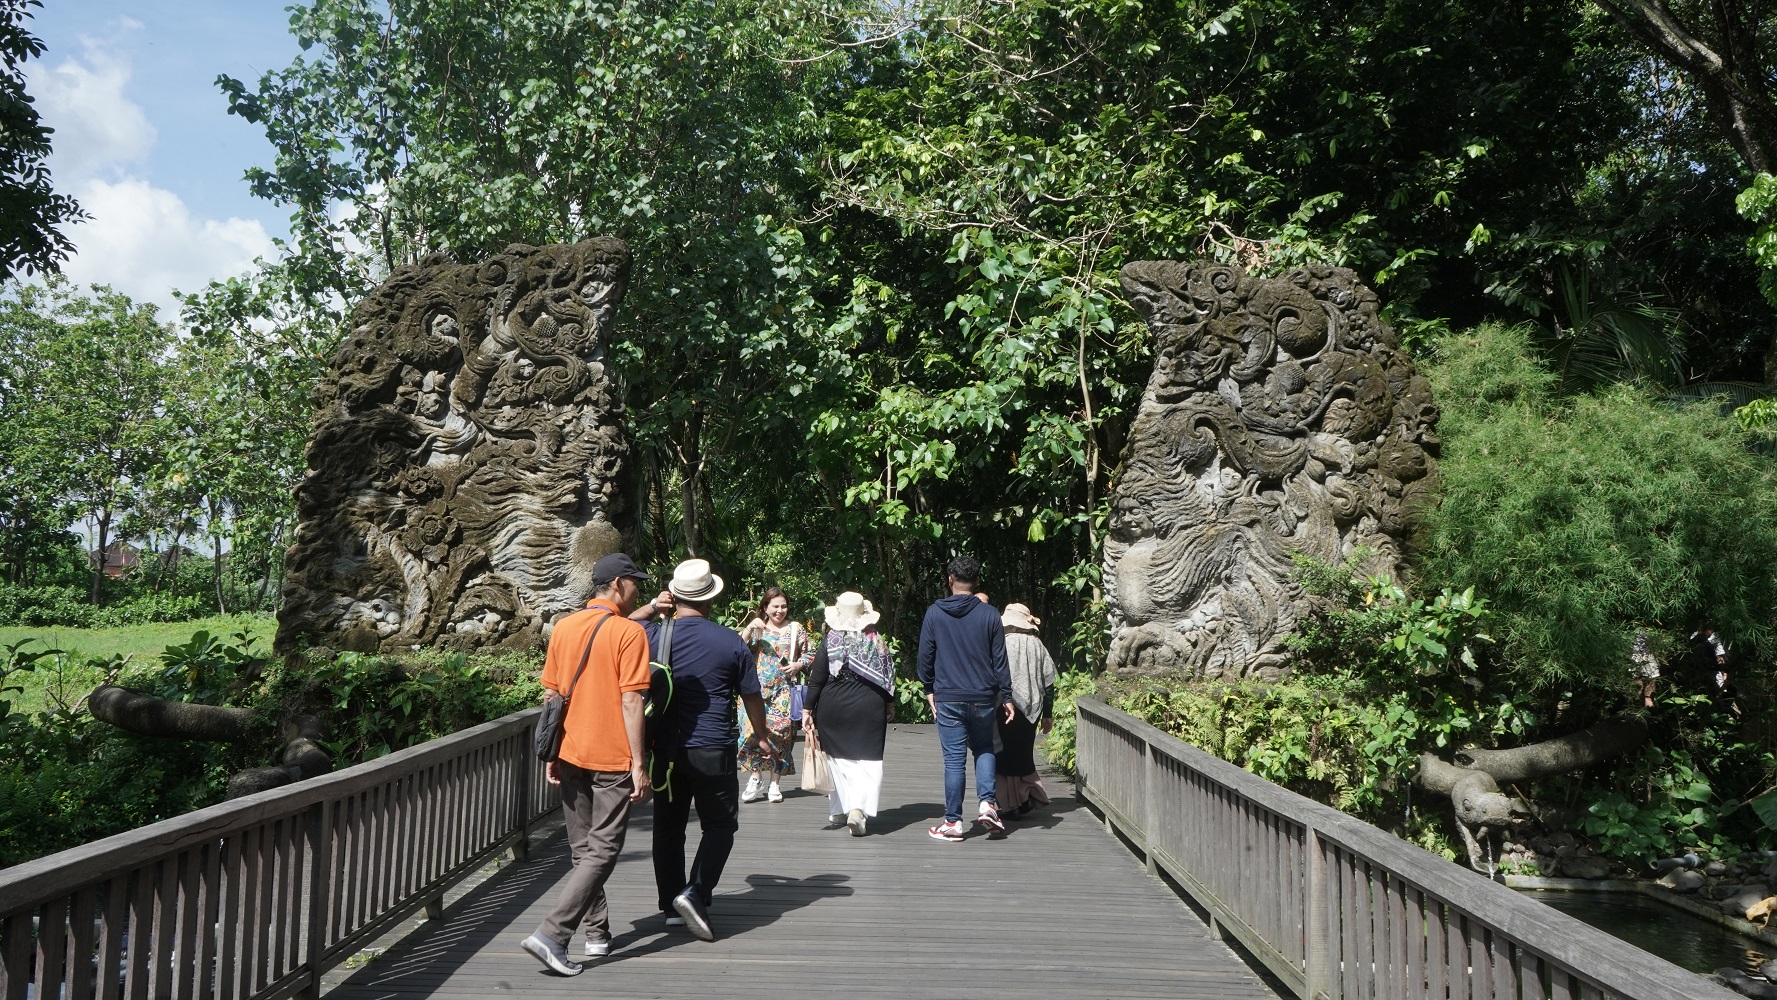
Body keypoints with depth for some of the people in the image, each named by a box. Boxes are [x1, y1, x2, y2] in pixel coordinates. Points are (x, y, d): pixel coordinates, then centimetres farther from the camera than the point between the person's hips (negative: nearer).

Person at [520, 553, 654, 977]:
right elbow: (630, 702, -15)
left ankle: (598, 933, 25)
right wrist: (638, 764, -12)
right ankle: (550, 934, -10)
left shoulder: (563, 628, 7)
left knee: (582, 849, 17)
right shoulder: (629, 632, -11)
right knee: (602, 852, 0)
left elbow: (553, 696, 10)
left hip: (570, 755, 6)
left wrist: (552, 755, 17)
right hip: (612, 759, -6)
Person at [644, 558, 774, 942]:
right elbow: (752, 698, 3)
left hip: (665, 749, 3)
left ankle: (671, 906, 20)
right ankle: (695, 892, -7)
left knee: (668, 827, 14)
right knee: (720, 825, 10)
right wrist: (762, 738, 18)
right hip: (713, 751, -2)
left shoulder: (651, 636, -4)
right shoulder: (731, 643, -6)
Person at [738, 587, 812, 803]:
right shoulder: (756, 628, 9)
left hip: (784, 690, 0)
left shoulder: (795, 629, 10)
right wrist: (749, 628, -15)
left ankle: (774, 783, 9)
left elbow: (809, 654, 13)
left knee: (780, 733, -2)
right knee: (752, 729, -13)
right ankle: (756, 777, 4)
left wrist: (798, 665, -6)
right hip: (758, 688, 0)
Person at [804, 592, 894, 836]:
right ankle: (859, 808, -16)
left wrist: (808, 710, 0)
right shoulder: (877, 641, -1)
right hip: (869, 709, 0)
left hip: (832, 709, 0)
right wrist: (887, 703, 18)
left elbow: (816, 679, -5)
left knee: (837, 758, 13)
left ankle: (838, 810, 20)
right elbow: (888, 677, 4)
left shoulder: (829, 642, -5)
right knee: (868, 761, 1)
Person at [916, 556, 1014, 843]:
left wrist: (929, 689, 15)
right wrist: (1006, 696, 8)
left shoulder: (934, 613, -2)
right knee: (984, 750, 19)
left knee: (954, 759, 3)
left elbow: (925, 655, 3)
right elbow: (999, 659, 1)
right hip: (983, 698, 1)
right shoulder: (988, 614, -1)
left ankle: (953, 821, 6)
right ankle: (986, 803, 1)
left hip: (948, 699, -1)